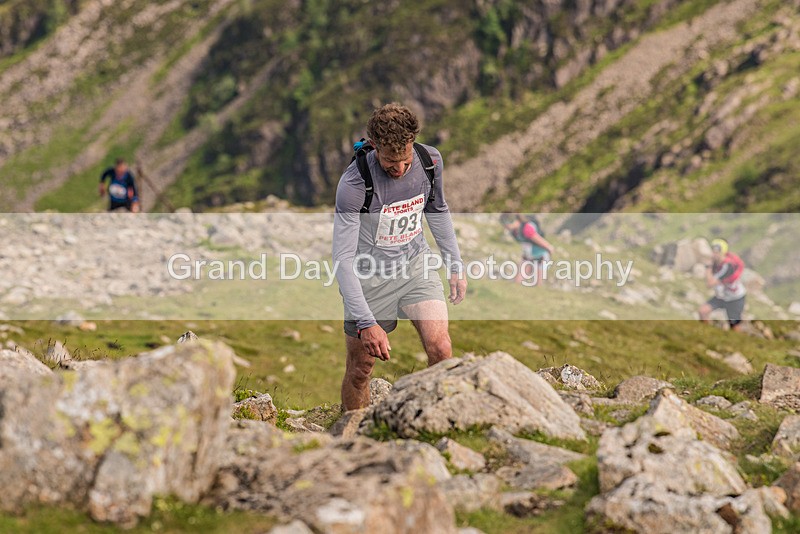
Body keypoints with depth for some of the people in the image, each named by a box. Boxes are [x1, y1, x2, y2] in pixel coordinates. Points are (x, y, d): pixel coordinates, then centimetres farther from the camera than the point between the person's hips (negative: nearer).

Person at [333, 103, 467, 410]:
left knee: (440, 350, -15)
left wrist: (456, 266, 13)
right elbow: (343, 257, -27)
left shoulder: (430, 160, -12)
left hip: (415, 262, 3)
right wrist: (366, 322, -34)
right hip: (369, 273, -3)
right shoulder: (355, 183, -27)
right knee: (360, 370, 4)